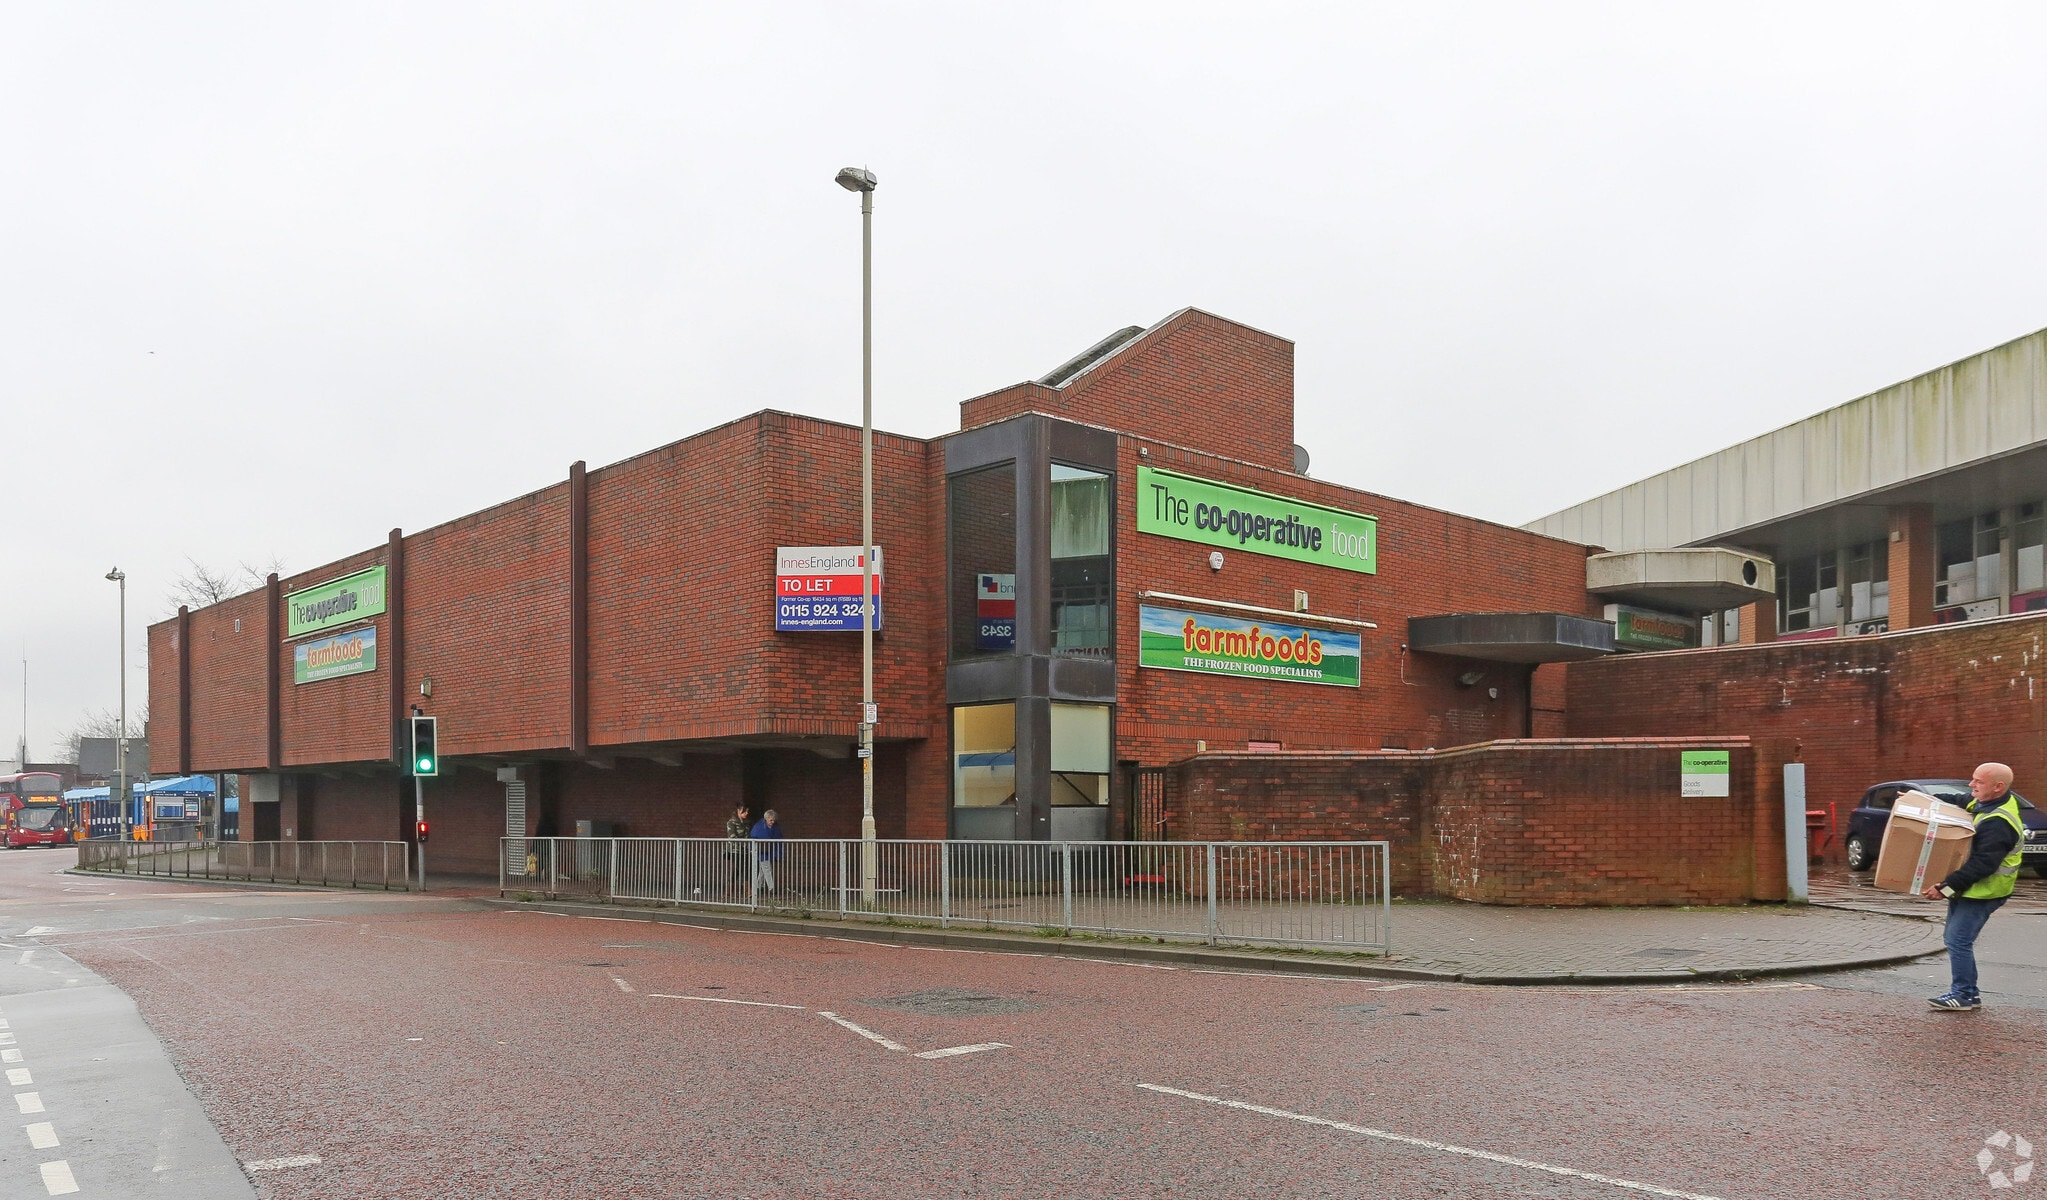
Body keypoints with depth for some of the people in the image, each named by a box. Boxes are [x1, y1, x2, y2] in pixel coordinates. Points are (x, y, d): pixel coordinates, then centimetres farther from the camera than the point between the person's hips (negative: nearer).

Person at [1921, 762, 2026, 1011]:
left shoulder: (1998, 824, -25)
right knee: (1953, 939, 14)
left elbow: (1982, 865, -29)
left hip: (1981, 892, -10)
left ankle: (1963, 995, 3)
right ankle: (1969, 993, 23)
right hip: (1966, 888, 10)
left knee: (1958, 941, -8)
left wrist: (1946, 887, -29)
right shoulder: (1982, 803, 4)